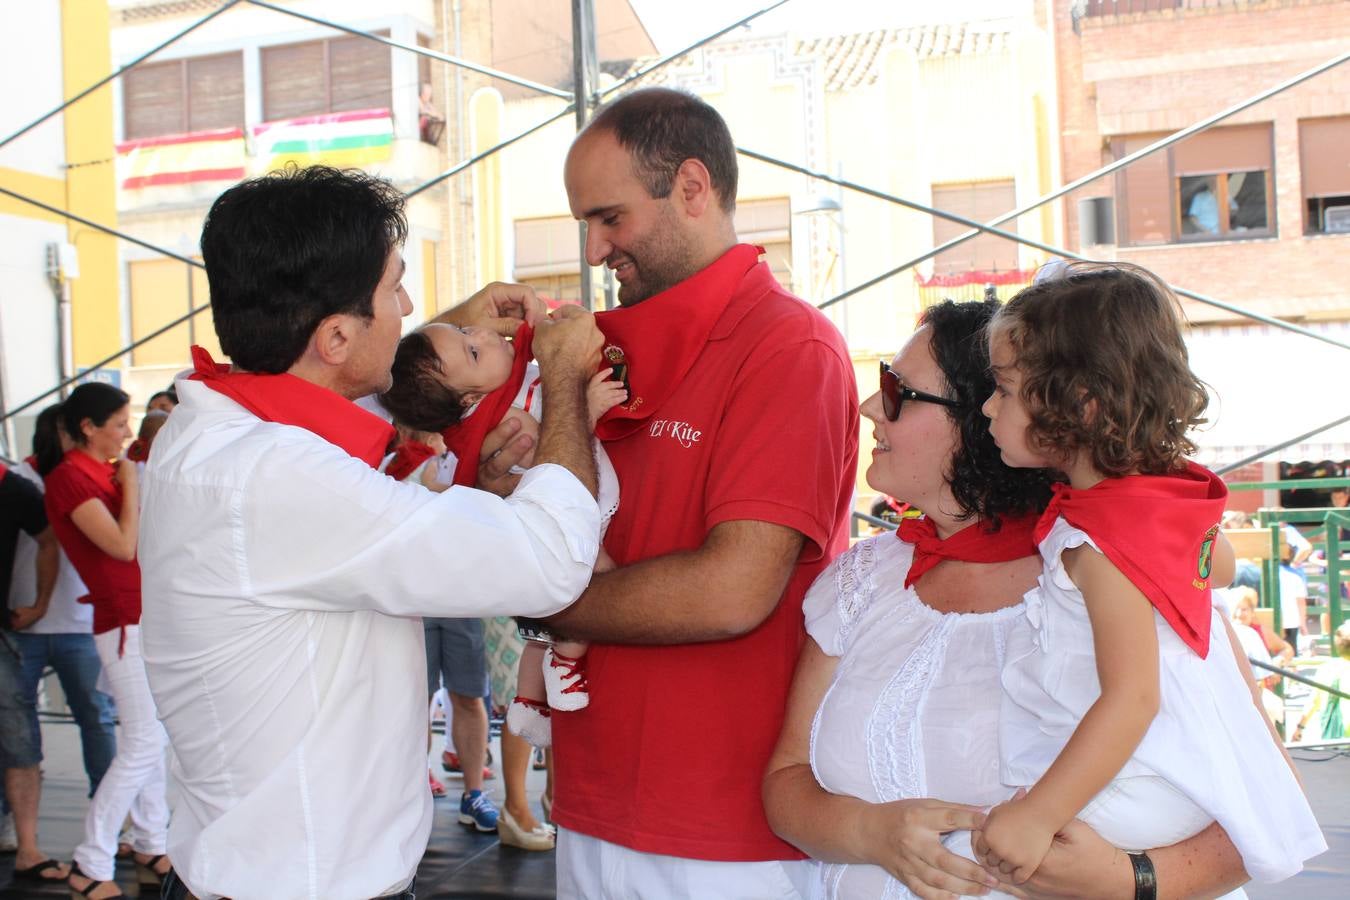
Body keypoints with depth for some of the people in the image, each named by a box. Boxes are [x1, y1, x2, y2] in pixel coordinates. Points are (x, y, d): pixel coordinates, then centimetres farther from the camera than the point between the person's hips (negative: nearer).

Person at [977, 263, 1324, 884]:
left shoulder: (1099, 544, -24)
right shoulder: (1171, 491, 3)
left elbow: (1132, 697, -29)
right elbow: (1219, 568, 24)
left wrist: (1037, 817, -31)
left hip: (1151, 798, -9)